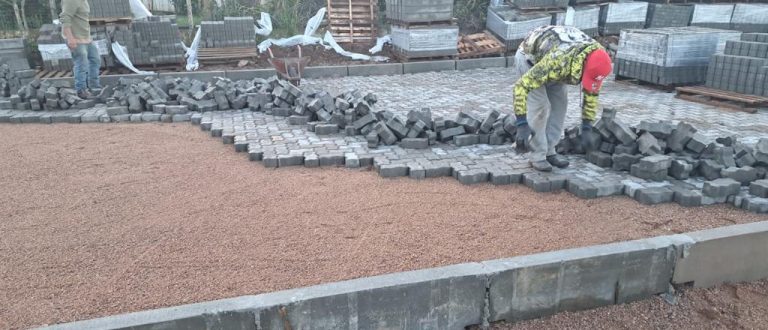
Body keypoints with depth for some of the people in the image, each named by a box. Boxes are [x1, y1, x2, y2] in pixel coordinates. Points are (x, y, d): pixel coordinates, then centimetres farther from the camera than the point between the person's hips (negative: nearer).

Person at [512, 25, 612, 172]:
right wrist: (522, 125, -47)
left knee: (560, 103, -2)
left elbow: (591, 92, -7)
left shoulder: (595, 59, -23)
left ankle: (549, 151, 9)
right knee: (540, 105, -16)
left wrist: (586, 128, -9)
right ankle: (537, 156, -5)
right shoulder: (557, 61, -44)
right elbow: (521, 85, -43)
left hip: (548, 54, 6)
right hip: (529, 56, -6)